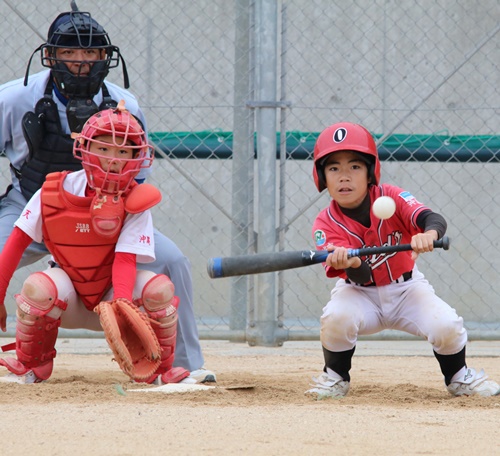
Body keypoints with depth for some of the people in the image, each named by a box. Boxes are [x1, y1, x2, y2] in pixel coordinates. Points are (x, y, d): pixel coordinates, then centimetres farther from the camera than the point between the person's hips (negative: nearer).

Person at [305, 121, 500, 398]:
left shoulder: (392, 198, -17)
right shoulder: (327, 224, -18)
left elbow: (435, 220, -32)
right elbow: (361, 277, -29)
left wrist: (429, 233, -58)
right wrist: (351, 264, -55)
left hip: (406, 288, 1)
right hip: (360, 294, -1)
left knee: (446, 326, -24)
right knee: (336, 318, -33)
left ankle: (459, 378, 9)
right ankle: (335, 377, -3)